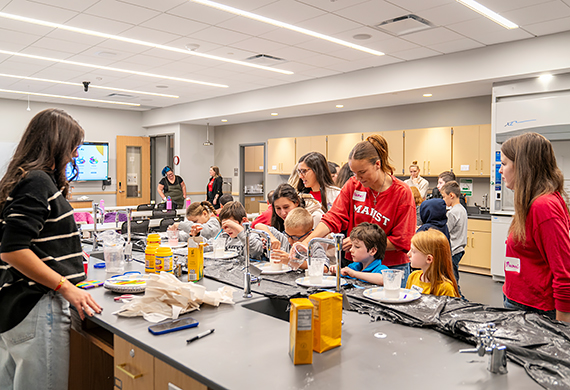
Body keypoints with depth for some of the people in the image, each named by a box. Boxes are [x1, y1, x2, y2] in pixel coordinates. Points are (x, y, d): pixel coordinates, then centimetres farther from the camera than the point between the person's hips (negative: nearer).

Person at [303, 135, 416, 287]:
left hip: (392, 268, -3)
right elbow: (333, 218, -8)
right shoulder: (353, 185, -2)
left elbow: (401, 242, -10)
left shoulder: (402, 192, -12)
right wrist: (306, 242, -22)